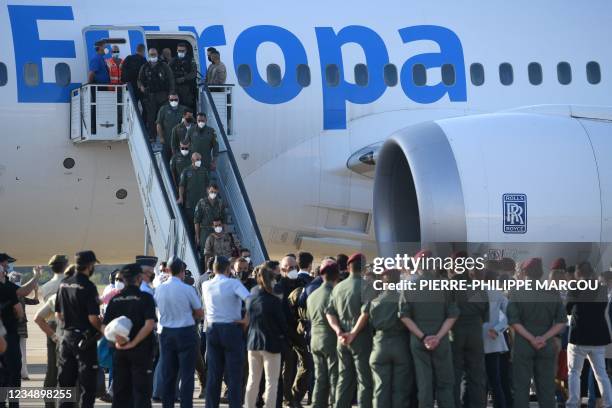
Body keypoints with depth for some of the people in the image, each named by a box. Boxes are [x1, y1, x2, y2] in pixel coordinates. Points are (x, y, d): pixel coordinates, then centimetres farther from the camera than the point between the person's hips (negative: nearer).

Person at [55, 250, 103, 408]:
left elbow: (58, 314, 12)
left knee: (65, 381, 12)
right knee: (87, 384, -2)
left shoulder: (64, 284, 7)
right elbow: (93, 318, -19)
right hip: (85, 339, -7)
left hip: (67, 335, 7)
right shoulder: (88, 287, -15)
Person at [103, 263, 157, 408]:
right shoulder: (145, 297, -8)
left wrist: (116, 340, -9)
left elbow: (104, 327, 1)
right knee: (141, 390, 0)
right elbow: (149, 324, -20)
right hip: (140, 350, -4)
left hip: (120, 350, 4)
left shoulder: (115, 299, 6)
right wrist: (134, 343, -16)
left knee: (120, 391, 10)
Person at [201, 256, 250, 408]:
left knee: (213, 374, 9)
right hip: (232, 329, -5)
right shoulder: (233, 283, -12)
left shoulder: (205, 285, 4)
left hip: (212, 330, 5)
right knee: (234, 374, -1)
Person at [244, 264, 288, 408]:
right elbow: (282, 323, -9)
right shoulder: (274, 300, -16)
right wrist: (284, 337, 8)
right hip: (271, 344, -5)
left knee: (252, 380, 14)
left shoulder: (250, 299, 0)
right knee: (271, 382, 1)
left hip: (253, 342, 5)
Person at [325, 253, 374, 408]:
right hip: (361, 338, -6)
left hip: (343, 339, 6)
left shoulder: (338, 287, 9)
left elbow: (330, 312, 7)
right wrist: (354, 333, -14)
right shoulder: (364, 285, -10)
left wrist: (339, 331, -2)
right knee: (365, 380, -2)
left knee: (344, 379, 12)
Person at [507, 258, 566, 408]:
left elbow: (513, 321, -10)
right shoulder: (553, 293, 5)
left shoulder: (516, 292, -2)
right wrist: (544, 338, -9)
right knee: (546, 387, 5)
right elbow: (561, 322, -2)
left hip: (522, 345, -2)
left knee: (521, 387, 2)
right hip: (546, 346, 2)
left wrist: (531, 339, -10)